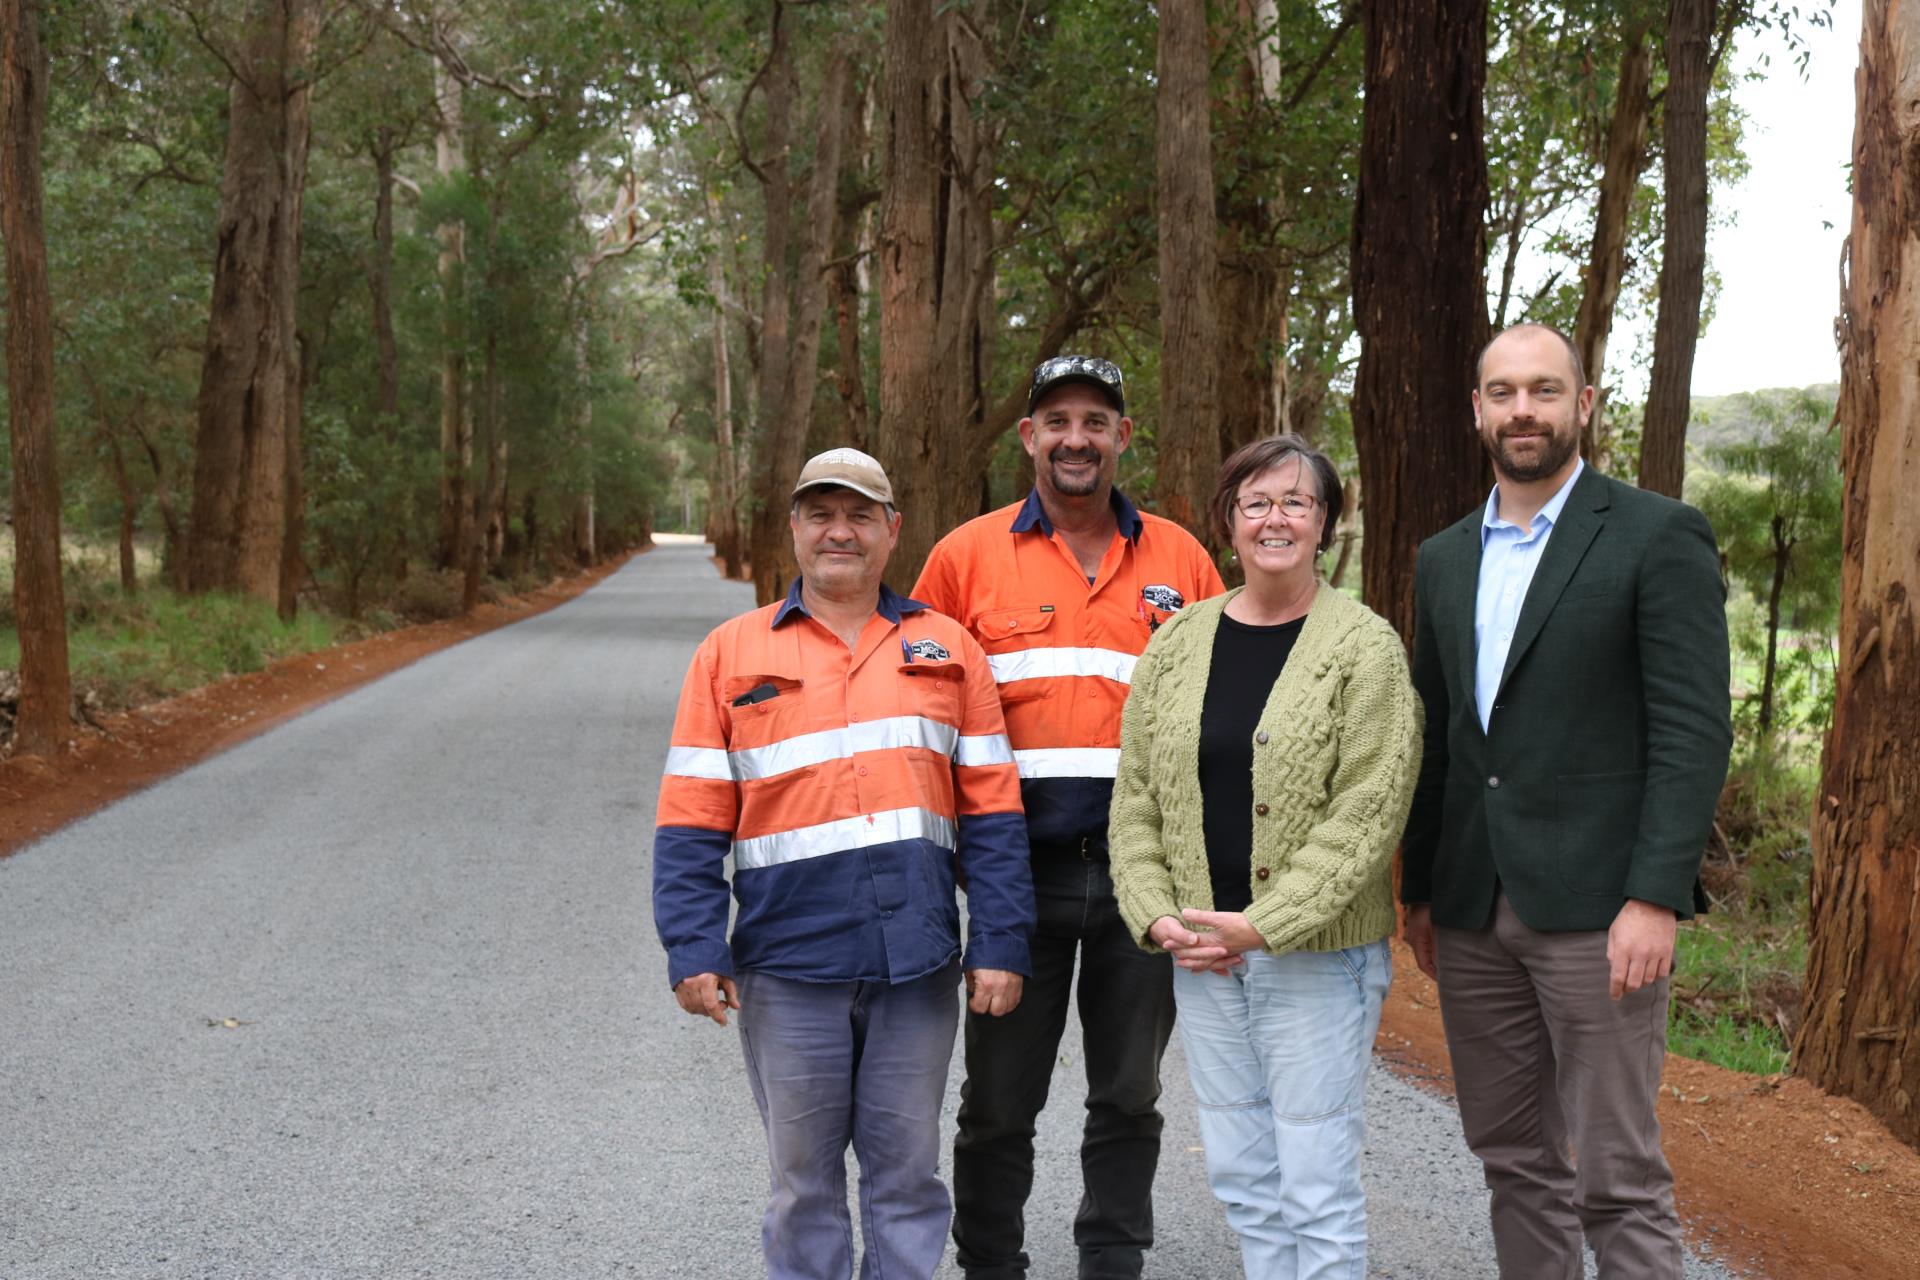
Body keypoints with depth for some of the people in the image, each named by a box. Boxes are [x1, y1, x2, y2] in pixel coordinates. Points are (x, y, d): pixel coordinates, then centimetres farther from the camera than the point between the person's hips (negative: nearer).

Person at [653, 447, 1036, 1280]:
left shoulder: (946, 648, 8)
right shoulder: (731, 653, 5)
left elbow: (992, 811, 5)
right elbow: (692, 823, 2)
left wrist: (999, 945, -1)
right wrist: (693, 952, -7)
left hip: (917, 963, 1)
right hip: (788, 965, -1)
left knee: (907, 1171, 9)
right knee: (803, 1177, 9)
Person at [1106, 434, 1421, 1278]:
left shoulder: (1364, 646, -7)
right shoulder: (1178, 644, 7)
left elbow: (1368, 810, -13)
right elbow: (1135, 796, 9)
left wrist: (1266, 923, -17)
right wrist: (1157, 916, -3)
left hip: (1317, 952, -5)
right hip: (1200, 952, 5)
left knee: (1316, 1185, -1)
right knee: (1241, 1177, 12)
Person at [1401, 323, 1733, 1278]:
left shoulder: (1659, 537, -5)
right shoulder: (1444, 559, 14)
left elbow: (1694, 728, -11)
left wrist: (1655, 898, -18)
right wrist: (1419, 891, 16)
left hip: (1595, 907, -6)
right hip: (1473, 912, 6)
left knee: (1618, 1179, -2)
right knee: (1514, 1161, 12)